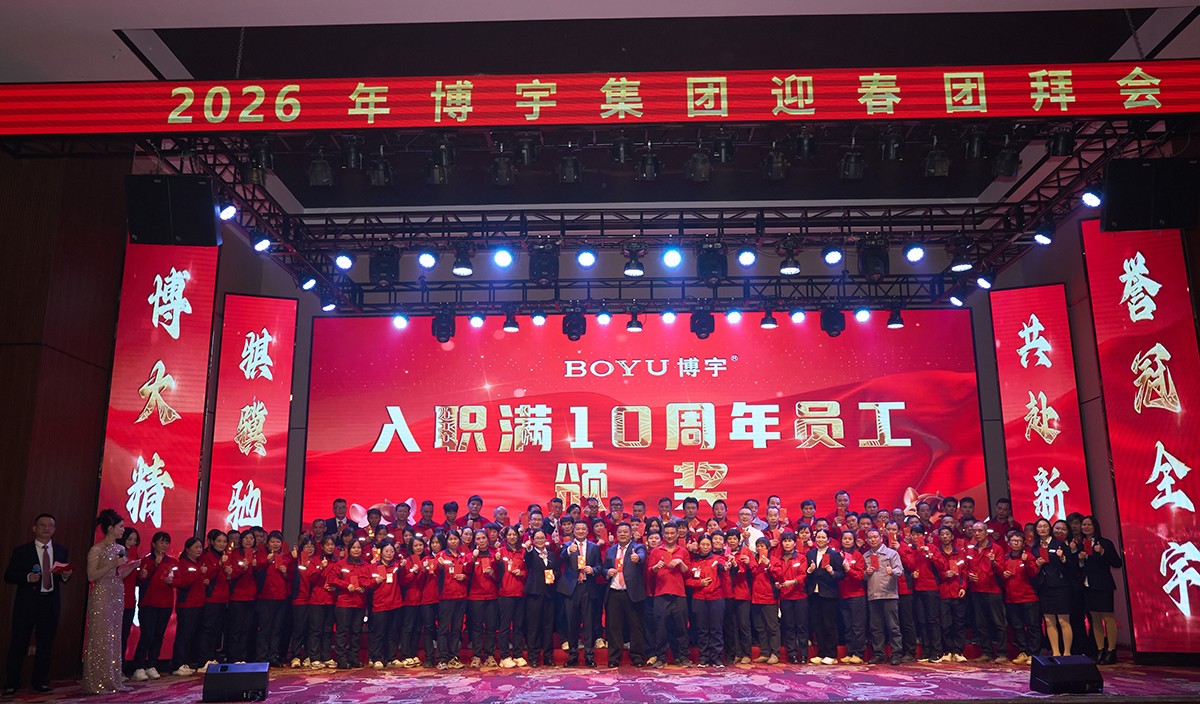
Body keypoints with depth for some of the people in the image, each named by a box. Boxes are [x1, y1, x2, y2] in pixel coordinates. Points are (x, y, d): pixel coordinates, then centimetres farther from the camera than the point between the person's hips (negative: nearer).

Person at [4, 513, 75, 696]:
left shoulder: (61, 551, 10)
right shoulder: (21, 550, 1)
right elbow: (8, 575, -2)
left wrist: (66, 575, -10)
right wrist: (27, 577, -18)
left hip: (51, 603, 3)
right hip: (27, 602, -3)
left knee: (46, 645, 8)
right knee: (18, 644, 0)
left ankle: (41, 682, 18)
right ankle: (11, 684, 11)